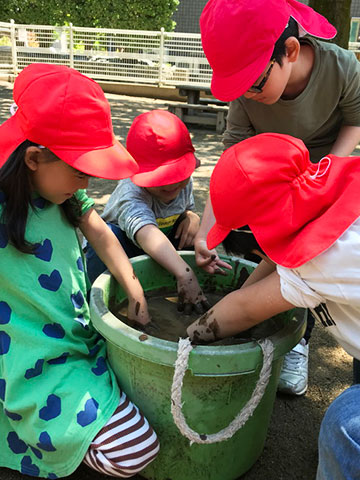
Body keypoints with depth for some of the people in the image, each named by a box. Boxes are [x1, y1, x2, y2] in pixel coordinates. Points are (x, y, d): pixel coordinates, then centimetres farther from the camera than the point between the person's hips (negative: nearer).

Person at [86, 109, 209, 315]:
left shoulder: (185, 183, -13)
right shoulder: (131, 194, -38)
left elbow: (187, 209, 8)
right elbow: (147, 234, -57)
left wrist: (191, 218, -20)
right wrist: (184, 274, -70)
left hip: (159, 254, 6)